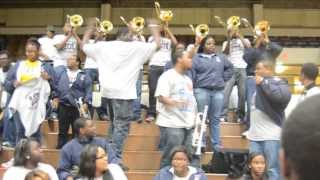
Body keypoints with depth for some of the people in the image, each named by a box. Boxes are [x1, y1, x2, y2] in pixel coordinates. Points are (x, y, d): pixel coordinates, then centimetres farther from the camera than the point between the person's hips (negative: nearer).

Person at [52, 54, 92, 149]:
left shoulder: (83, 76, 5)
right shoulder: (61, 72, 11)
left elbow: (88, 90, 0)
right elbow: (54, 85, 9)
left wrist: (86, 103, -9)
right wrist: (55, 97, 0)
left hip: (77, 107, -2)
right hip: (63, 106, 2)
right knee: (62, 130, 7)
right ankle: (61, 147, 15)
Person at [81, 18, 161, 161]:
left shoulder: (102, 46, 11)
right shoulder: (136, 47, -1)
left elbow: (84, 46, 25)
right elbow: (157, 44, 8)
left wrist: (90, 29, 36)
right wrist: (154, 28, 23)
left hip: (108, 90, 6)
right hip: (123, 92, -6)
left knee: (115, 124, 21)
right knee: (121, 126, -4)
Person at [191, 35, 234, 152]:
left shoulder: (220, 57, 13)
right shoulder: (197, 58, 2)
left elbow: (230, 68, 23)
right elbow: (191, 73, -4)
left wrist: (224, 78, 12)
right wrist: (194, 86, -7)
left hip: (218, 91, 3)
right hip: (202, 90, -3)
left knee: (215, 118, 7)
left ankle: (216, 143, 12)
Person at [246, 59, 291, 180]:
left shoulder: (279, 83, -4)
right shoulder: (259, 85, 19)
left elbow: (283, 96, -27)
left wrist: (263, 82, -16)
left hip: (272, 136, -8)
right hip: (255, 135, 8)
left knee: (273, 170, -6)